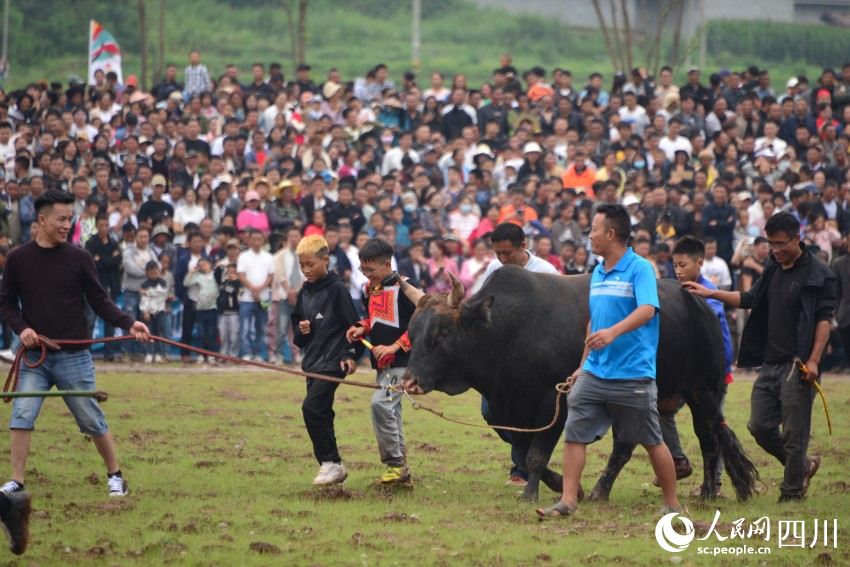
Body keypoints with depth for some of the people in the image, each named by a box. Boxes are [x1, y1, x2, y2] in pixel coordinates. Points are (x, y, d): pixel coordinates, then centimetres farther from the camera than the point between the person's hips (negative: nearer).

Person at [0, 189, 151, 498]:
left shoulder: (79, 259, 0)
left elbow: (100, 301, 2)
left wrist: (128, 323, -13)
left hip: (74, 356, -1)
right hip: (34, 357, 1)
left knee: (92, 420, 4)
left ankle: (115, 476, 19)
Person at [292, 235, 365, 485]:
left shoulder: (337, 289, -9)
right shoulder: (304, 292, 12)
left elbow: (354, 325, -9)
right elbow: (296, 322, 22)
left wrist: (351, 355, -15)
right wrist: (301, 330, -1)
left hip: (333, 361, -8)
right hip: (312, 361, 8)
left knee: (312, 407, -18)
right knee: (320, 414, 9)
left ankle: (331, 463, -11)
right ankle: (330, 466, 16)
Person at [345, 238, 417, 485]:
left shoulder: (403, 287, -12)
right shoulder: (370, 289, 12)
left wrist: (394, 347, -18)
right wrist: (362, 328, 5)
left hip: (402, 362, -9)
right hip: (382, 363, 9)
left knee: (381, 403, -23)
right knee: (391, 413, 11)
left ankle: (395, 464, -17)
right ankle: (401, 471, 19)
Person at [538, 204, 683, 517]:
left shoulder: (640, 269, -9)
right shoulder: (597, 273, 14)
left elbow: (647, 310, -25)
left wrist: (614, 331, -40)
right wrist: (583, 364, 22)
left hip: (633, 375, -7)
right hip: (595, 372, 7)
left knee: (651, 441, 3)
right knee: (575, 432, -4)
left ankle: (671, 504, 16)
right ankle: (568, 500, -3)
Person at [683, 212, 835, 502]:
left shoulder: (818, 274, -8)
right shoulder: (773, 269, 15)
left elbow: (824, 319, -12)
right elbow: (751, 299, 26)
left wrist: (813, 360, -20)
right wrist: (710, 293, 19)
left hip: (796, 365, -8)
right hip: (770, 363, 8)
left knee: (793, 432, -4)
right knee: (760, 426, 6)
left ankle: (792, 490, 8)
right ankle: (803, 465, 25)